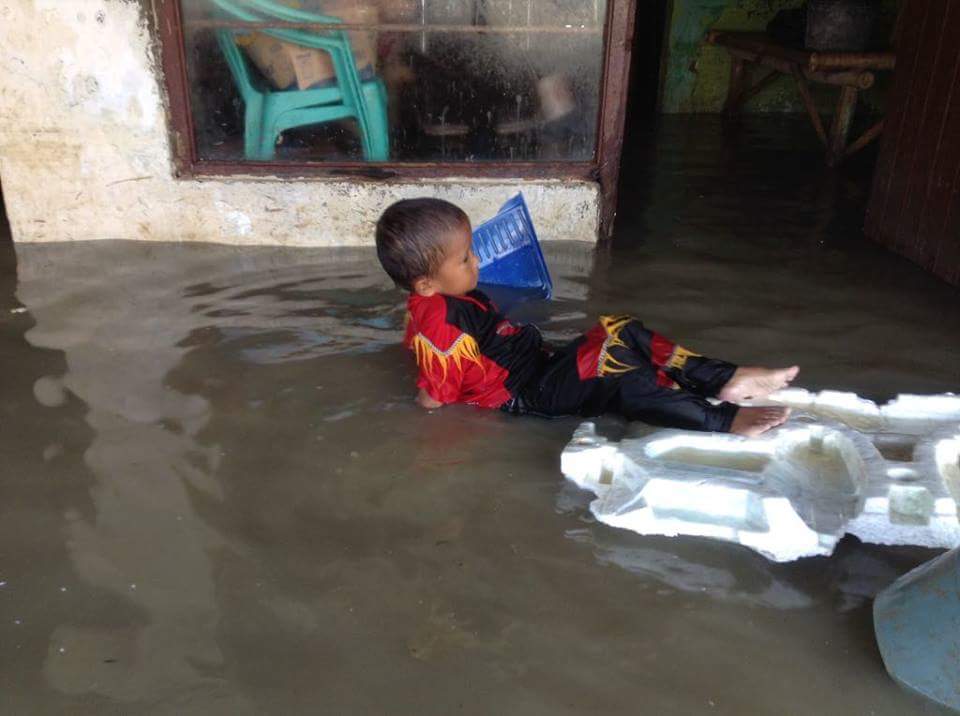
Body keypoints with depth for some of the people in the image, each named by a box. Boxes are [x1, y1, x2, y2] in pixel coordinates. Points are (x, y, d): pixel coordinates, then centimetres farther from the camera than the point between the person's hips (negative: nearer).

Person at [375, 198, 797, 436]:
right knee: (616, 370, -29)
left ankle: (725, 380, -4)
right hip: (527, 393, -11)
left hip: (542, 363, 11)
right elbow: (433, 399, -23)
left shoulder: (452, 300, 9)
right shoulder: (439, 322, -23)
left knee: (623, 332, 2)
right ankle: (723, 421, -29)